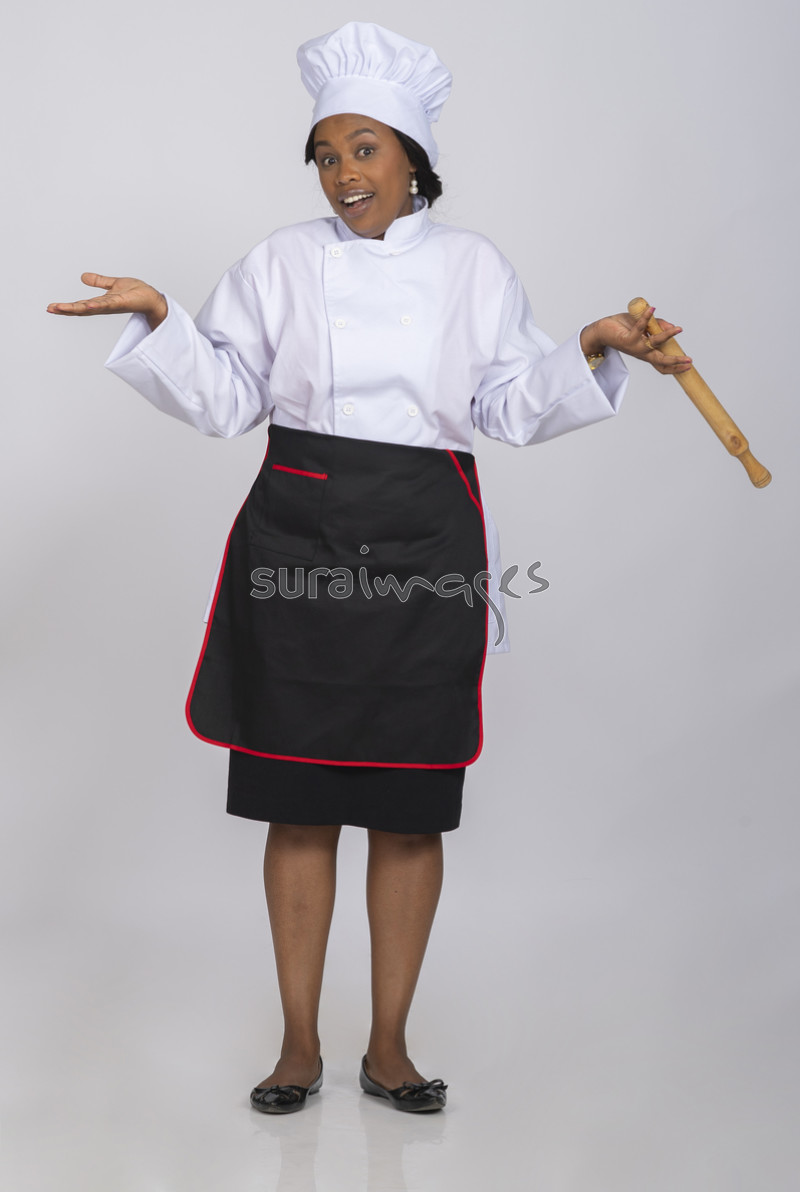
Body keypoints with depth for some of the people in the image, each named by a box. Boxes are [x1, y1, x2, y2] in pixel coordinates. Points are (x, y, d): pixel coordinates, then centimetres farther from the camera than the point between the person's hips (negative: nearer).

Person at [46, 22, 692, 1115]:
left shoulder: (475, 267, 8)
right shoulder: (283, 261, 7)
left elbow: (514, 408, 8)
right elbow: (227, 398, 5)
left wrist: (591, 351, -6)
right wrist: (160, 319, -8)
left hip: (425, 552, 0)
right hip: (300, 542, 0)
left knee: (411, 807, 5)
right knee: (299, 801, 3)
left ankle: (389, 1046, 19)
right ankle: (299, 1044, 18)